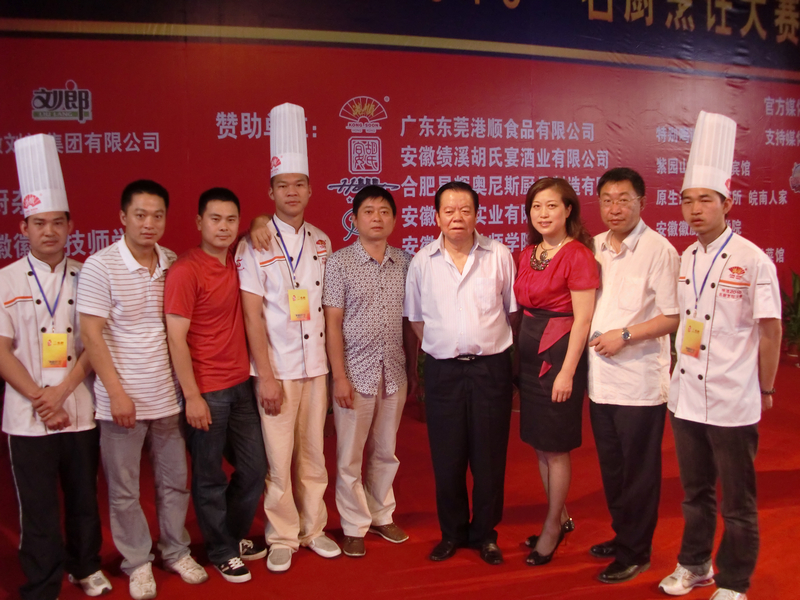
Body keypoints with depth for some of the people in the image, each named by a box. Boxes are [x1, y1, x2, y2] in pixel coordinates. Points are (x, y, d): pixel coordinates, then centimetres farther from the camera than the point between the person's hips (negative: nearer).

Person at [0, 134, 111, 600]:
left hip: (81, 410, 1)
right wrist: (39, 399, -11)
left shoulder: (86, 278, 1)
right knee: (38, 508, 6)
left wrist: (60, 392, -12)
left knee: (84, 497, 14)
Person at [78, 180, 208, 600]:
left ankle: (176, 551, 34)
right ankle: (137, 562, 28)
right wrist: (116, 393, -15)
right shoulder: (100, 266, -11)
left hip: (167, 396, 4)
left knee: (175, 480, 15)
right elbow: (90, 335, -12)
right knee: (124, 490, 9)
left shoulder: (173, 264, 2)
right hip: (122, 400, -4)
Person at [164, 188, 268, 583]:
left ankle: (236, 535, 37)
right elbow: (176, 338, -15)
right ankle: (221, 551, 28)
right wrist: (192, 397, -17)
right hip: (206, 390, -7)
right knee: (209, 476, 9)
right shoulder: (185, 271, -14)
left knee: (254, 467, 14)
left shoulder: (234, 261, 5)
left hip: (241, 385, 7)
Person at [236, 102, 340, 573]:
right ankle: (282, 538, 21)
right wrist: (266, 376, -12)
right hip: (277, 368, -4)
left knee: (314, 454, 13)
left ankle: (314, 528, 29)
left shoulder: (322, 242, 7)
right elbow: (253, 315, -9)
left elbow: (329, 306, 11)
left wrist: (335, 362, 5)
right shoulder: (255, 244, -6)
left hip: (317, 365, 4)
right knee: (278, 459, 4)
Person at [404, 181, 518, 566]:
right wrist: (442, 347, 6)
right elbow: (416, 318, 11)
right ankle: (452, 533, 27)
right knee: (447, 458, 8)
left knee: (489, 457, 7)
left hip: (491, 367, 0)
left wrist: (493, 346, 5)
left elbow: (513, 309, 8)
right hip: (443, 371, 1)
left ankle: (485, 533, 25)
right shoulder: (422, 262, 2)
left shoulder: (499, 255, 0)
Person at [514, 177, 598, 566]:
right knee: (539, 444, 15)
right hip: (529, 353, 8)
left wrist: (568, 371, -17)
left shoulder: (577, 254, -12)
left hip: (560, 354, -7)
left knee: (555, 447, 4)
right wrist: (521, 351, 9)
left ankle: (552, 527, 22)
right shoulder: (528, 254, 10)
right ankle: (561, 517, 33)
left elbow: (583, 319, -15)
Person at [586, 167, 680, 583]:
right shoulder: (593, 248, 7)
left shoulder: (658, 250, -11)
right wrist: (588, 339, 5)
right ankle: (621, 535, 35)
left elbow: (673, 317, -14)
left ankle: (635, 552, 21)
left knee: (638, 471, 6)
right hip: (600, 377, 6)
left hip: (639, 381, -6)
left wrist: (624, 335, -18)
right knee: (611, 466, 18)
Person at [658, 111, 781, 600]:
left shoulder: (753, 261, -12)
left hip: (732, 403, -6)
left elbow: (771, 328, -8)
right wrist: (676, 378, 11)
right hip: (686, 396, 6)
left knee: (737, 503, 9)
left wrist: (765, 390, -3)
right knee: (696, 492, 20)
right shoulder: (686, 259, 6)